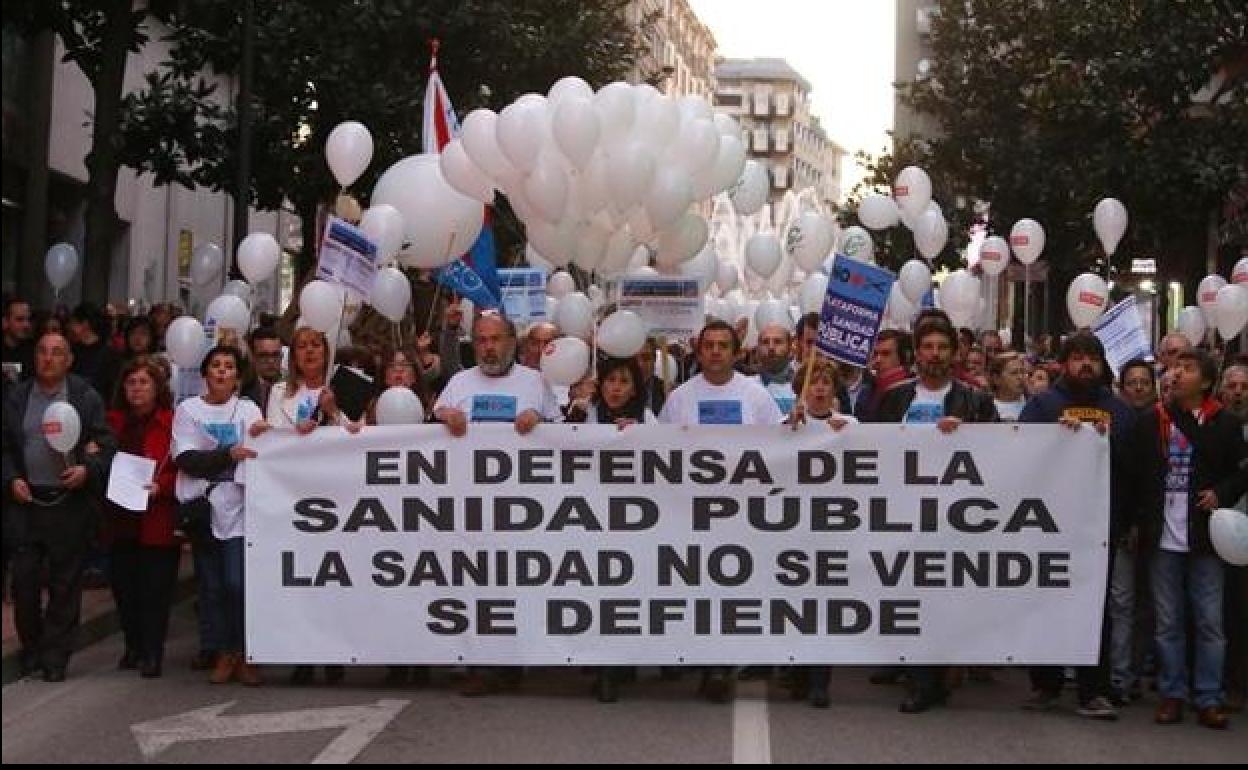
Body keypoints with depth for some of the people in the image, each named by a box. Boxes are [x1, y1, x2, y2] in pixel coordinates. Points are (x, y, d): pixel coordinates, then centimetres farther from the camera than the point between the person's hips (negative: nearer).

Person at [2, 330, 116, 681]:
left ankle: (55, 657, 11)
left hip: (70, 504, -2)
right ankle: (31, 649, 20)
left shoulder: (87, 398, 2)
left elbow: (106, 444, 2)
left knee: (65, 584, 2)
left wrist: (88, 469, -15)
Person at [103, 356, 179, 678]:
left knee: (155, 588, -3)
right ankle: (134, 647, 23)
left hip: (158, 521, -5)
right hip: (120, 519, 5)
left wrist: (160, 486, -21)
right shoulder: (114, 422, 11)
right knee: (123, 586, 9)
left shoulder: (173, 424, -4)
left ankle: (152, 653, 4)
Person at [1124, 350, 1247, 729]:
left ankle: (1208, 699, 9)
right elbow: (1132, 474, 8)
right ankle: (1172, 694, 16)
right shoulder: (1151, 423, 6)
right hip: (1163, 538, 2)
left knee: (1210, 621, 2)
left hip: (1205, 539, -2)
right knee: (1168, 622, 8)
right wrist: (1136, 520, 1)